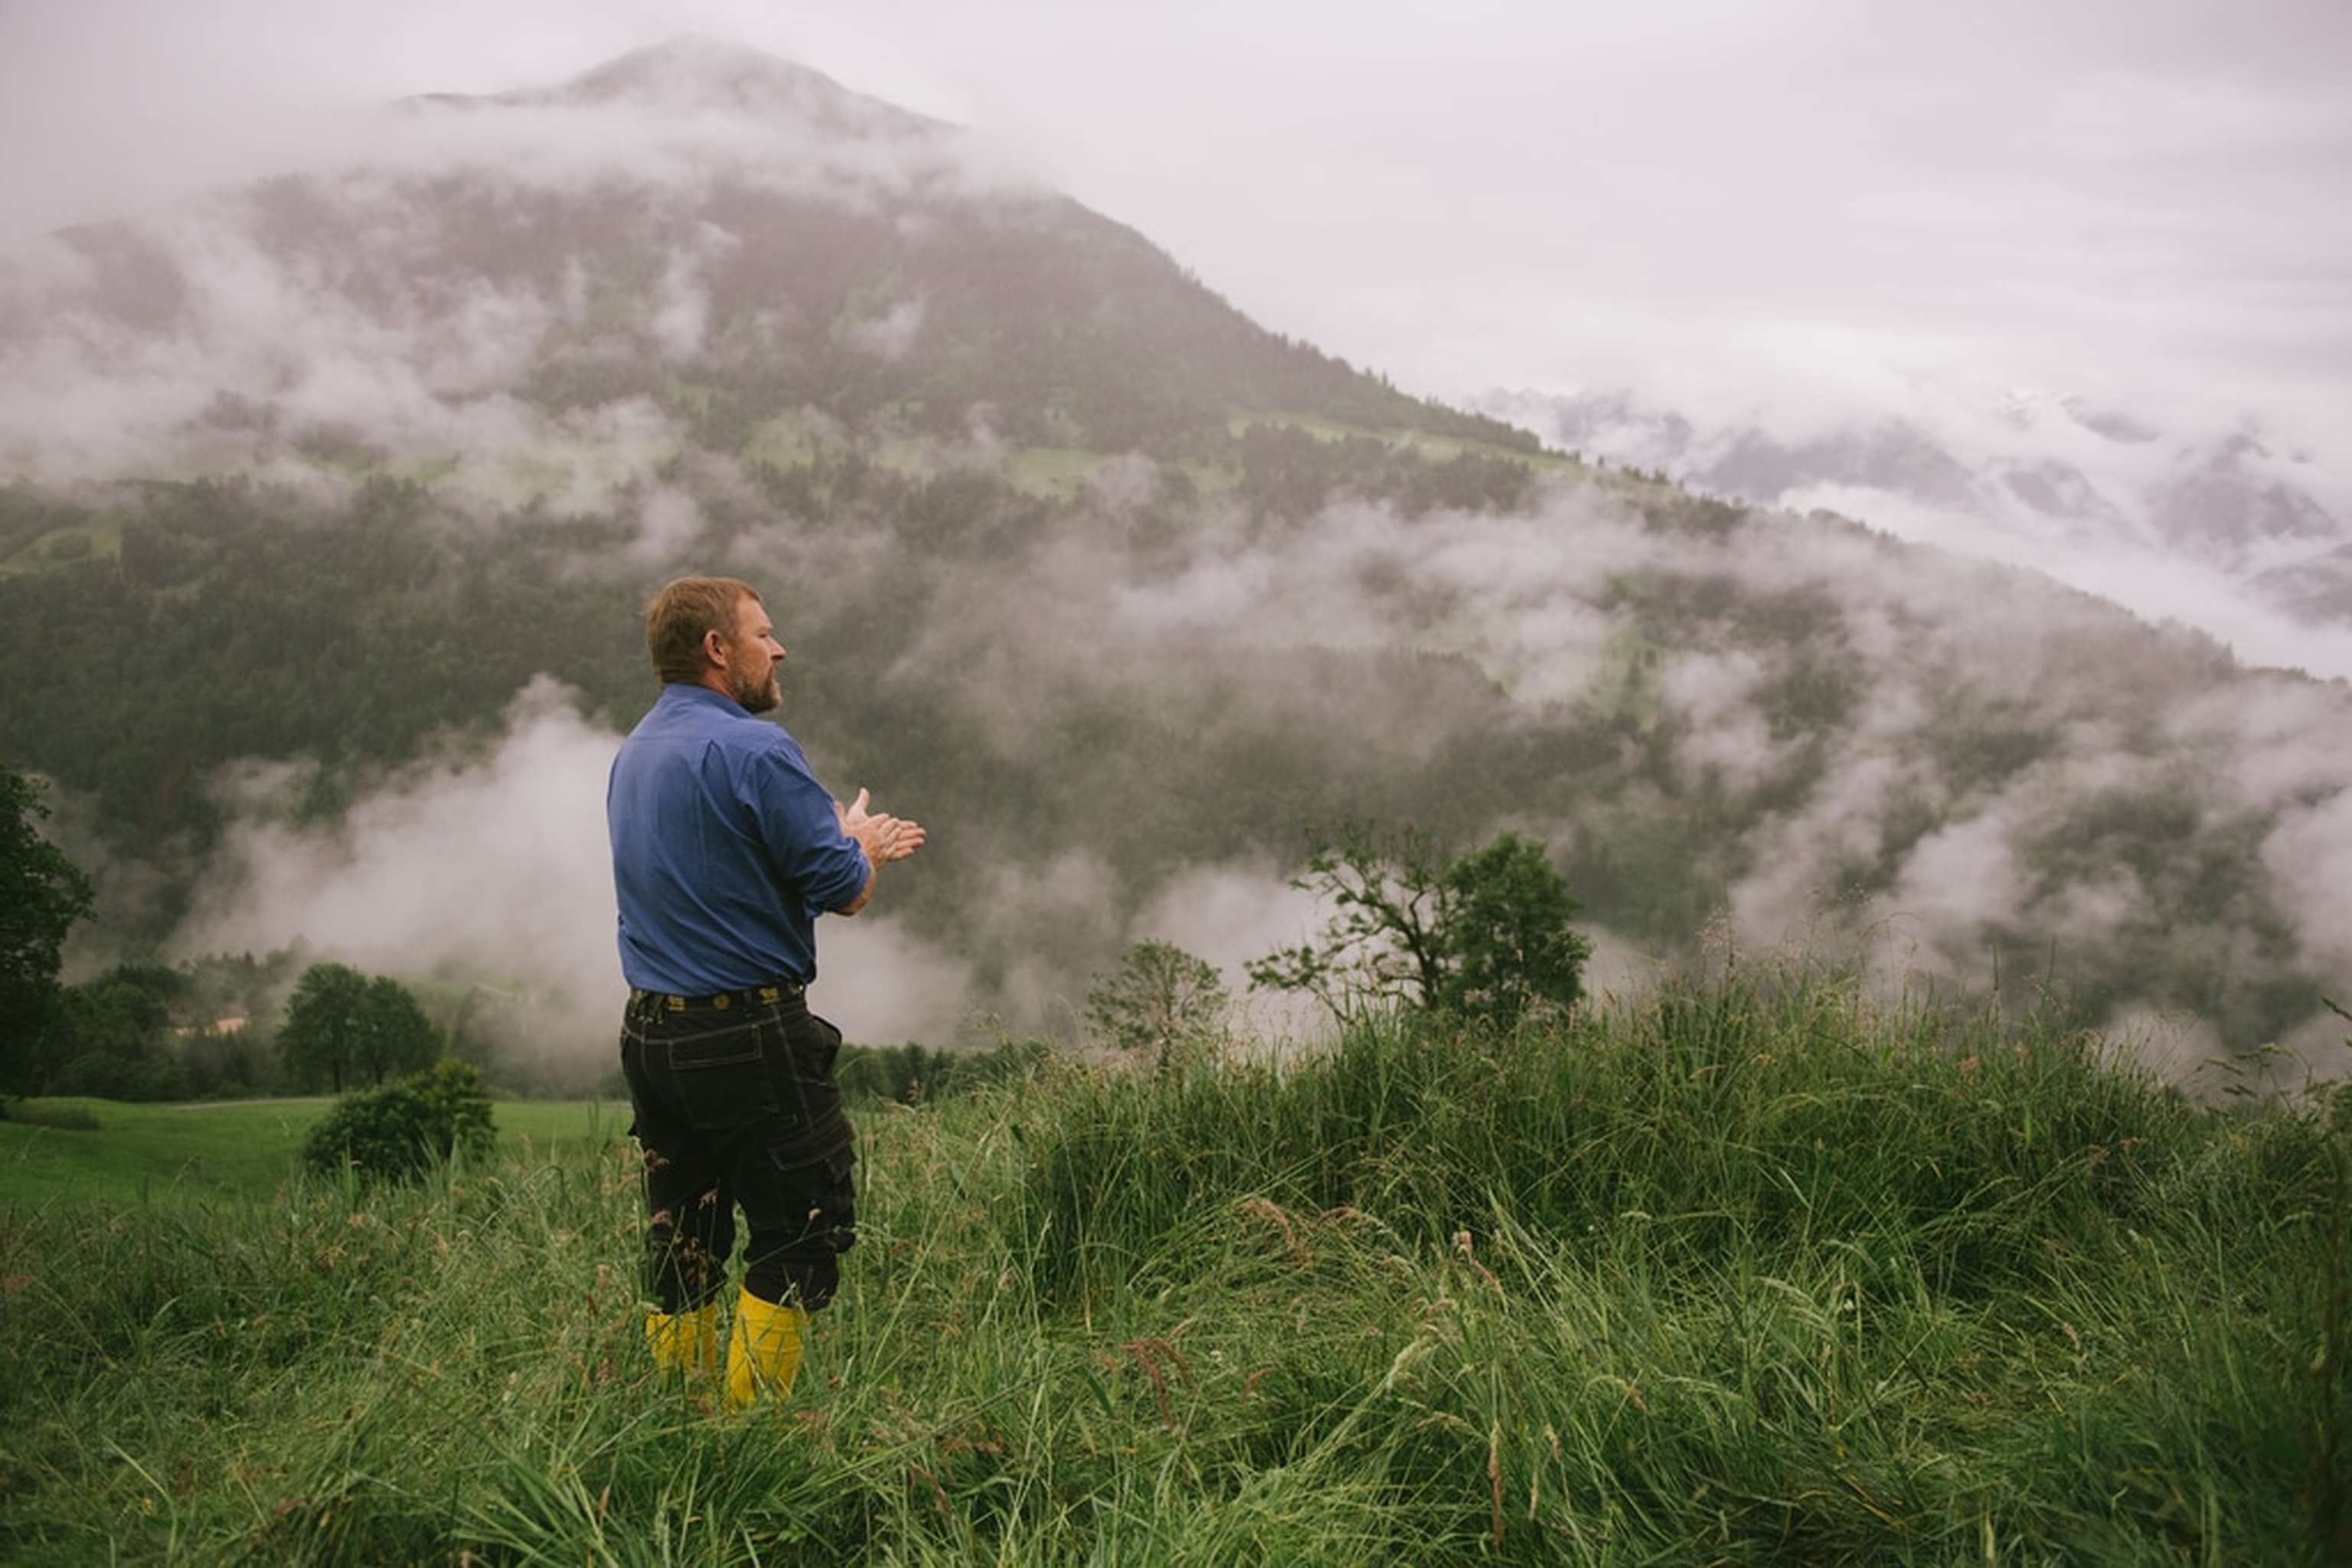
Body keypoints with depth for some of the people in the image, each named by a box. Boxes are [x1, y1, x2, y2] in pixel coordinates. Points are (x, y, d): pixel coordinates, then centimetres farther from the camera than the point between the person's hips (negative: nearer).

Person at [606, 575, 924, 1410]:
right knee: (799, 1237, 1)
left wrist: (850, 844, 27)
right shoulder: (754, 750, -15)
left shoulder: (632, 754, 13)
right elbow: (844, 892, -13)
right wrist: (860, 845, 10)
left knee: (681, 1246, 14)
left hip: (651, 1034, 9)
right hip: (749, 1036, -9)